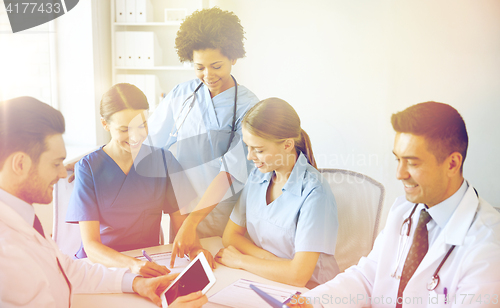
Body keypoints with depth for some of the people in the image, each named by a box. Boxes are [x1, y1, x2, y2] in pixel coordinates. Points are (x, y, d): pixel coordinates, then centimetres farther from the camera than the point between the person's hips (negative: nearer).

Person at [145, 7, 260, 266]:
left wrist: (191, 223, -25)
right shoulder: (181, 95, 1)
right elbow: (147, 140, 9)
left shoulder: (247, 107, -10)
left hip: (221, 213, -3)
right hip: (181, 207, 3)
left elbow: (230, 172, -18)